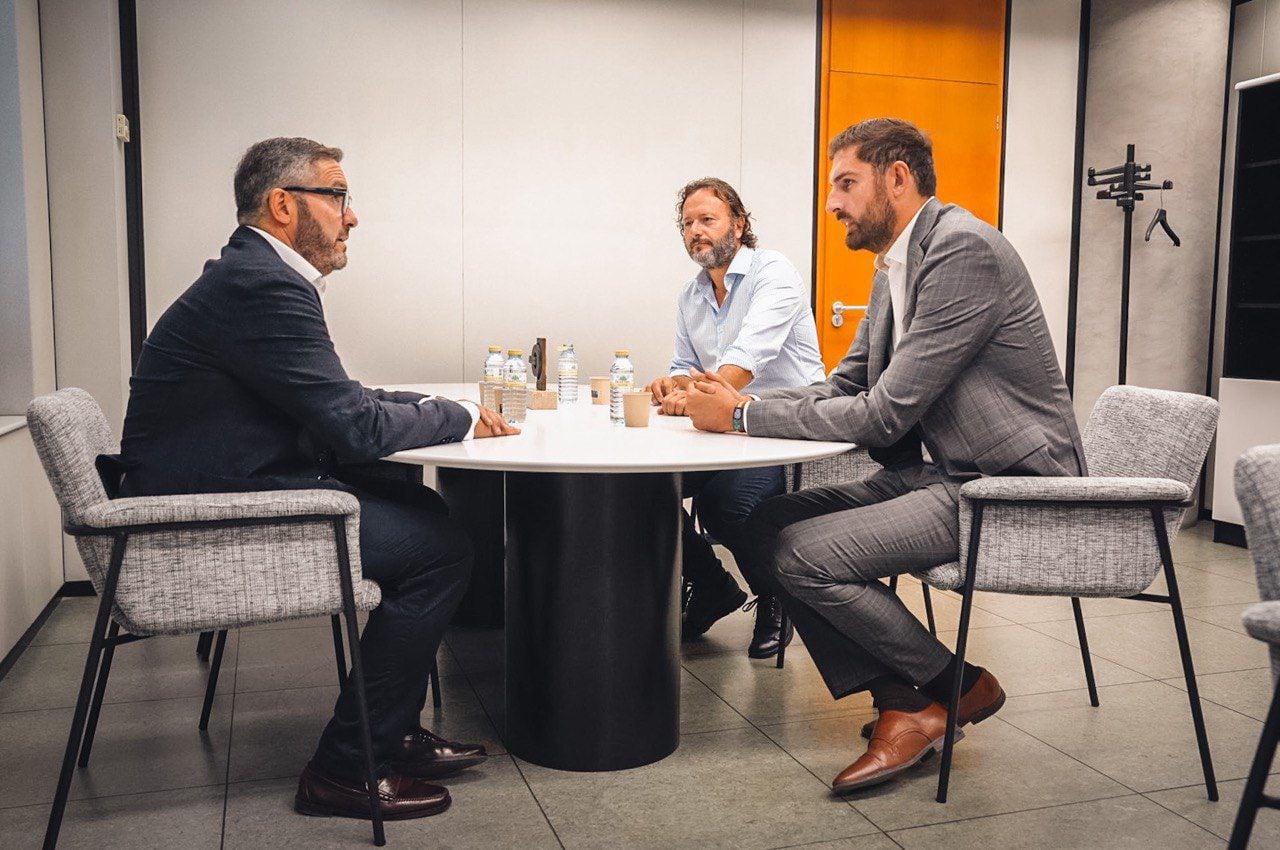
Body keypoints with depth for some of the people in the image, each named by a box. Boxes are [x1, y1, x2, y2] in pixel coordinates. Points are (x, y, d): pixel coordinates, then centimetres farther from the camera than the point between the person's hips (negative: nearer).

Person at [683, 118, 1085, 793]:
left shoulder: (962, 250, -17)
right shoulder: (894, 268, 14)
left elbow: (886, 414, -22)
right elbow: (845, 386, 16)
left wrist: (745, 414, -15)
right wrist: (735, 401, -1)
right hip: (939, 473, 10)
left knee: (802, 553, -20)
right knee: (769, 526, -2)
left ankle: (958, 686, 1)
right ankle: (902, 702, -1)